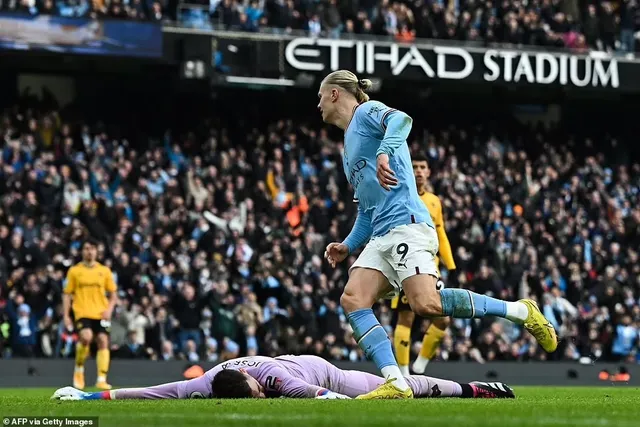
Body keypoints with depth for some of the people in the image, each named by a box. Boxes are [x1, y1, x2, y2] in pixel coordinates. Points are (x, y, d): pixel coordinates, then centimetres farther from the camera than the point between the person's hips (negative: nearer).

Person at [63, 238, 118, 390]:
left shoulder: (104, 271, 10)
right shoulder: (74, 271, 6)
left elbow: (113, 294, 13)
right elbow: (67, 294, 8)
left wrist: (109, 309, -5)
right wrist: (66, 316, 0)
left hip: (101, 313, 3)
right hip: (82, 313, -3)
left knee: (103, 342, -7)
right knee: (86, 337, -25)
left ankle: (101, 380, -4)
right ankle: (79, 368, -2)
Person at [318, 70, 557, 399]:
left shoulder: (366, 112, 4)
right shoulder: (348, 149, 30)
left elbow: (401, 120, -21)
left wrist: (385, 152, -37)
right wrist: (348, 246, 20)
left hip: (406, 225, -9)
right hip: (381, 237, 10)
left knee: (426, 304, -25)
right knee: (352, 299, -11)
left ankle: (521, 311, -10)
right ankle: (396, 383, -21)